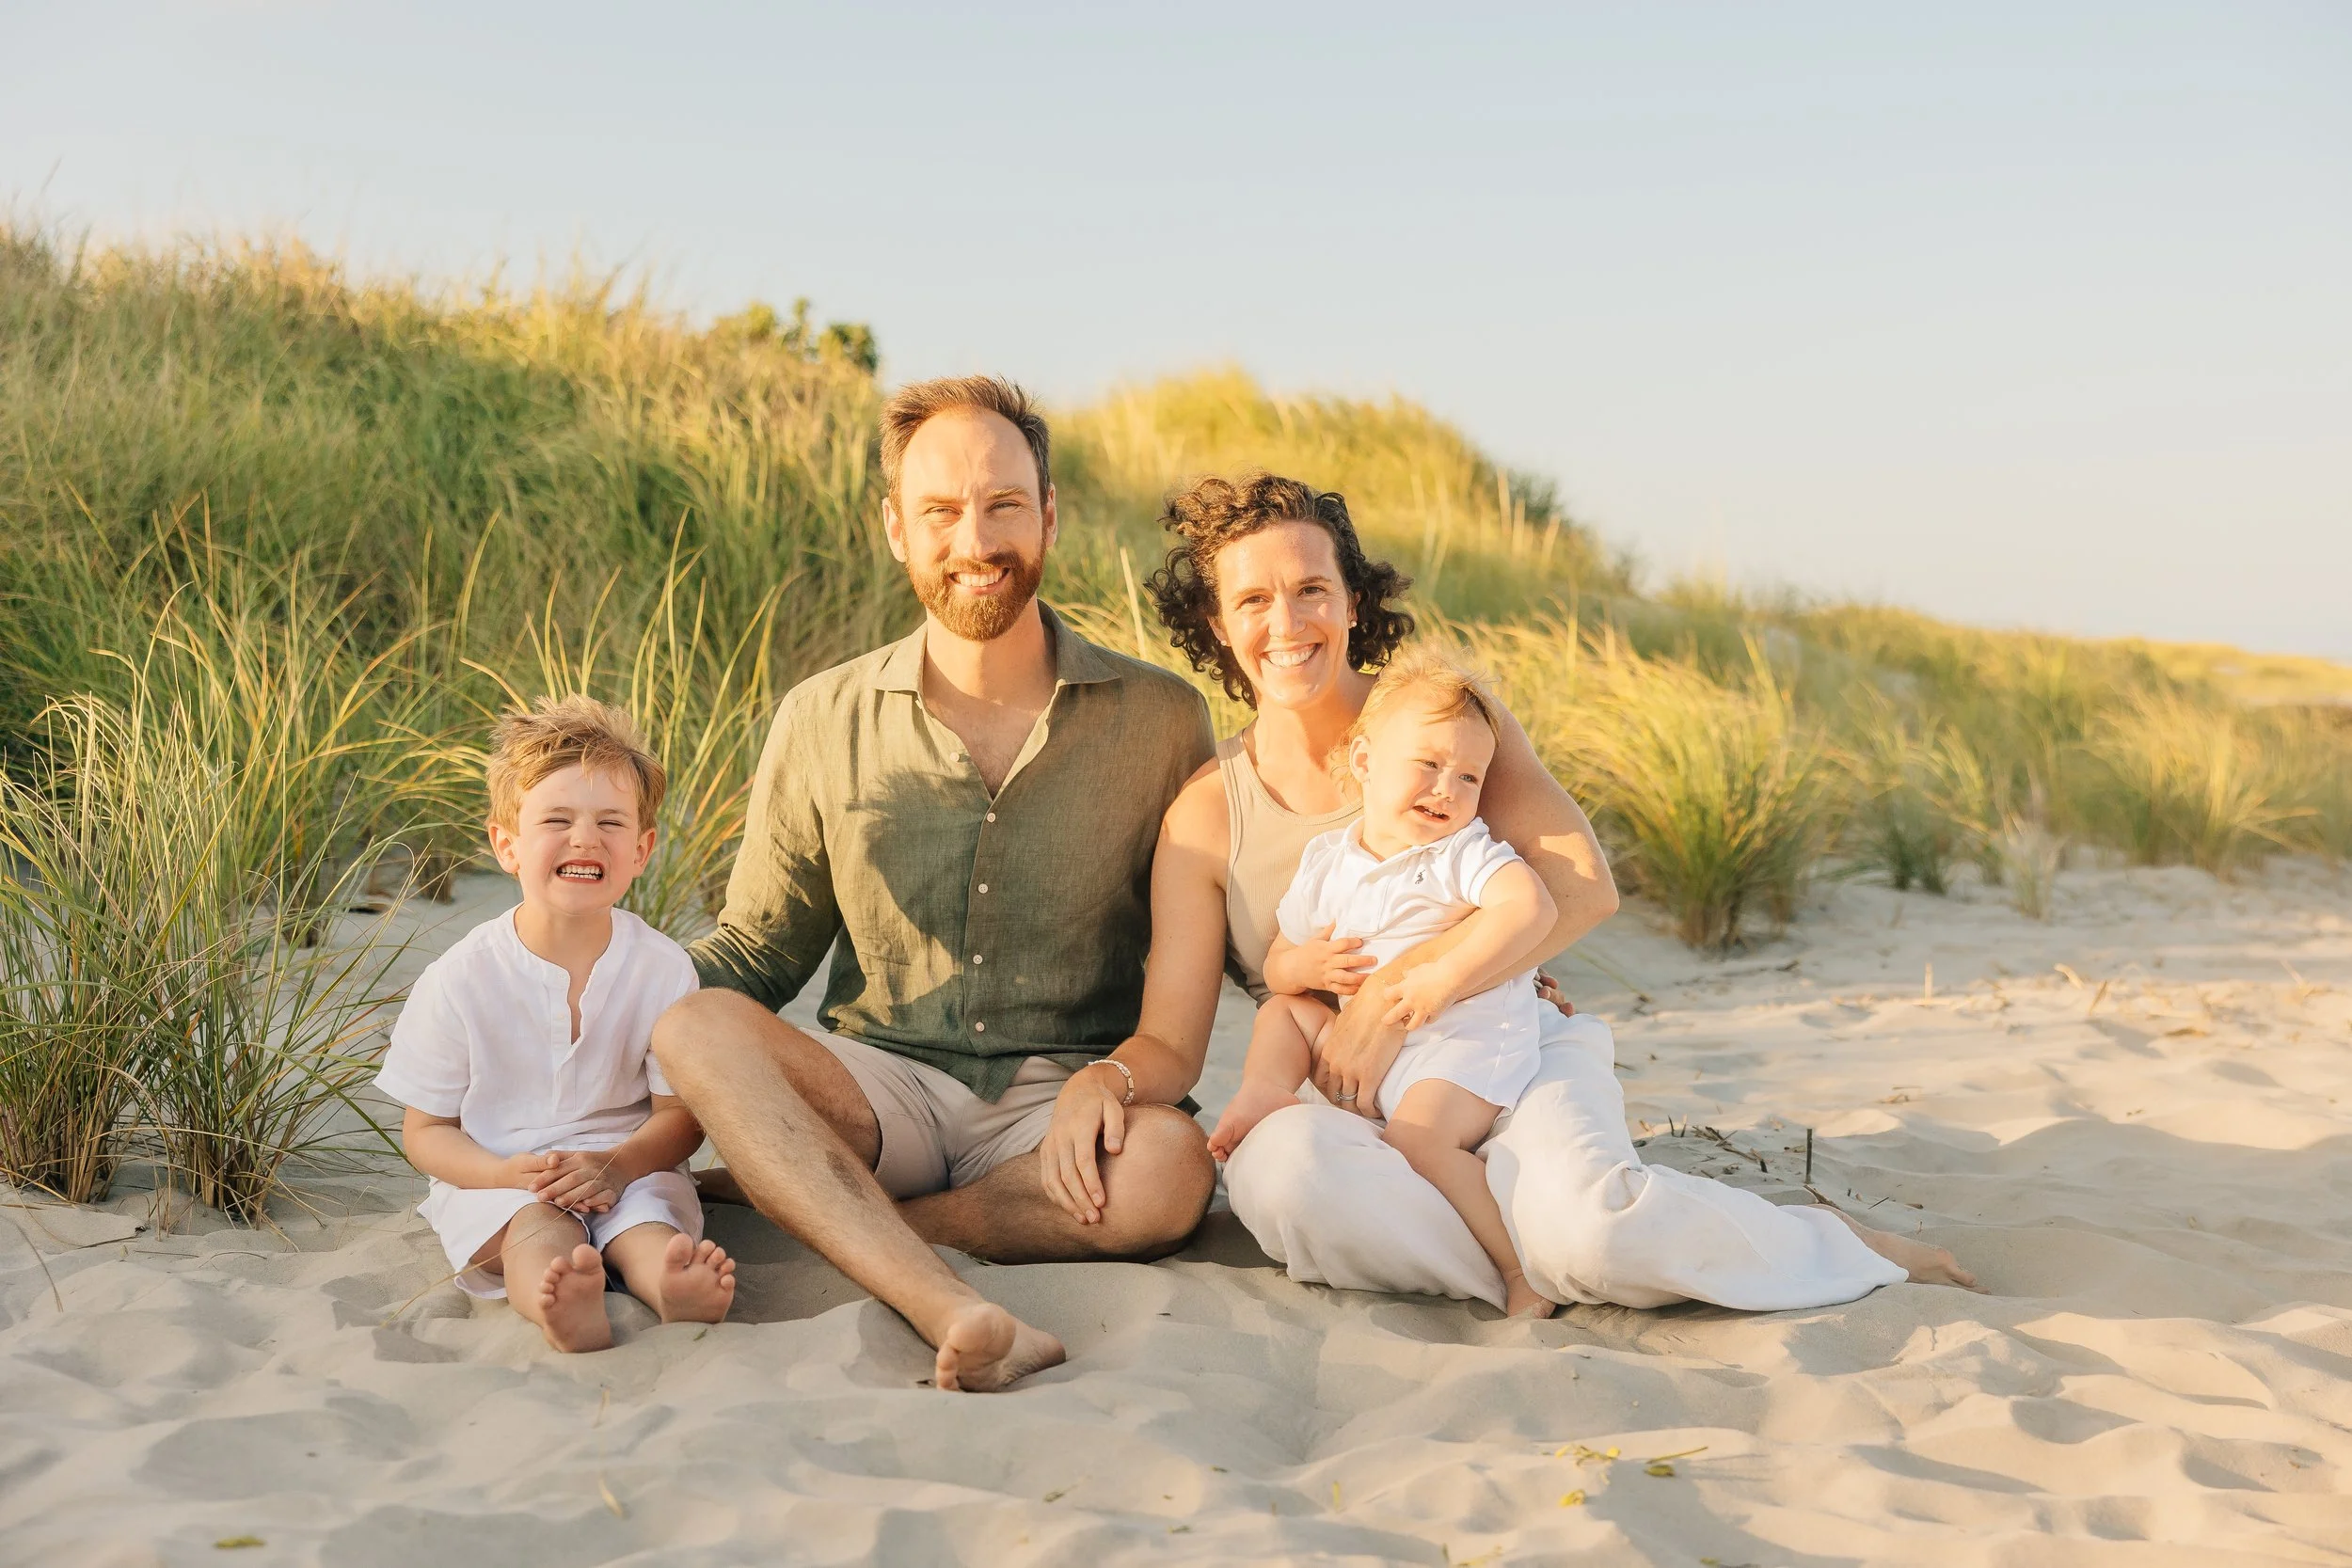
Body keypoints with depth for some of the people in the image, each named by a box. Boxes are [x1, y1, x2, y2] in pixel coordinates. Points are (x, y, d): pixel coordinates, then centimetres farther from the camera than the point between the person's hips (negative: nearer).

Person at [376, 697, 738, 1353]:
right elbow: (425, 1130, 0)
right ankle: (562, 1302, -64)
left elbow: (682, 1113, 0)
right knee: (536, 1227, -33)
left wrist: (618, 1164, -22)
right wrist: (506, 1173, -21)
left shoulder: (662, 968, -4)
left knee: (649, 1221, -31)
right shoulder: (460, 979, -7)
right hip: (497, 1176, -1)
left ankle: (672, 1281, -62)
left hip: (628, 1173, 2)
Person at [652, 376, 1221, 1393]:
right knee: (694, 1029, -28)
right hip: (883, 1091, 1)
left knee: (1168, 1166, -35)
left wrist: (1113, 1076, -19)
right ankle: (949, 1312, -44)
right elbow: (755, 949, 13)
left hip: (1056, 1106, -1)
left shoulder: (1159, 719, 3)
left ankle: (787, 1202, -22)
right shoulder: (824, 721, 8)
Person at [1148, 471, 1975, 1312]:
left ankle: (1843, 1249, -6)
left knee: (1585, 1224, -35)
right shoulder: (1206, 814, 3)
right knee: (1274, 1165, -36)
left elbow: (1582, 887, -12)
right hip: (1364, 1118, 1)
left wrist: (1391, 994, -19)